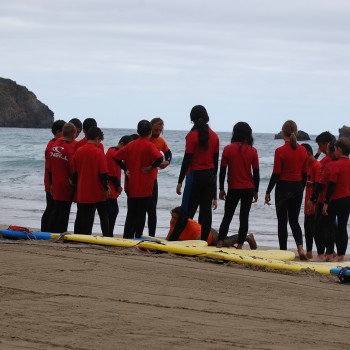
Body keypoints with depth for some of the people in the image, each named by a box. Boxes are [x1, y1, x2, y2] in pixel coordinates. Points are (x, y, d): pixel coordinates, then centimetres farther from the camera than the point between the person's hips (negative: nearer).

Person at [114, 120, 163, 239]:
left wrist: (126, 169, 7)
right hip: (145, 187, -5)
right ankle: (137, 237, 0)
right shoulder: (149, 145, -10)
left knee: (131, 213, 13)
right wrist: (151, 167, -13)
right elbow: (159, 158, -27)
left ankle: (127, 236, 14)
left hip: (131, 186, 5)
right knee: (141, 213, 1)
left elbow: (117, 157, 7)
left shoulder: (131, 145, 6)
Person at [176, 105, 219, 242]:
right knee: (206, 210, 6)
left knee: (188, 210, -4)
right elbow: (216, 160, 11)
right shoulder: (214, 136, 6)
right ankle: (203, 241, 5)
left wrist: (180, 181, -9)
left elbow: (187, 159, -12)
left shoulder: (192, 135, -10)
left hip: (195, 175, -5)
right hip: (210, 176, 5)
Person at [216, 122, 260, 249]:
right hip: (248, 189, 1)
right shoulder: (252, 151, -3)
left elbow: (222, 171, -3)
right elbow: (256, 173, -1)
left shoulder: (228, 149, -5)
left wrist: (221, 189, 6)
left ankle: (219, 244, -3)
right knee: (244, 217, 6)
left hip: (233, 188, -1)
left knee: (227, 217, 8)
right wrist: (256, 191, 8)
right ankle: (240, 245, 1)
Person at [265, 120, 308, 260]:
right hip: (298, 187, 4)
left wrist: (268, 192, -3)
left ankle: (283, 251, 7)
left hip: (283, 188, -4)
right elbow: (305, 174, 7)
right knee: (294, 220, 14)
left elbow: (276, 174, -11)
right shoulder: (303, 151, 1)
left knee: (282, 221, 5)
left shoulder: (280, 151, -13)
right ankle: (300, 247, -6)